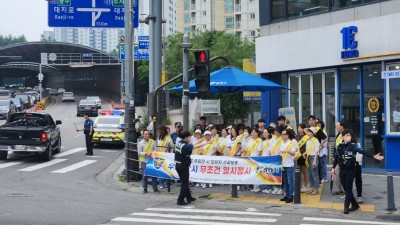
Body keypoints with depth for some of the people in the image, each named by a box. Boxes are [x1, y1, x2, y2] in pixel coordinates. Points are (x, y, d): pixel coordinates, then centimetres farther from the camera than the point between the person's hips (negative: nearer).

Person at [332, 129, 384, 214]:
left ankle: (346, 207, 1)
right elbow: (336, 157, 14)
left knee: (349, 189, -4)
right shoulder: (340, 146, 4)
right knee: (346, 189, 9)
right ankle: (355, 204, 24)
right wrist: (333, 167, 13)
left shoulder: (353, 146, -8)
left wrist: (373, 156, -33)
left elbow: (363, 152, -21)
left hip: (351, 170, -4)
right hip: (342, 171, 4)